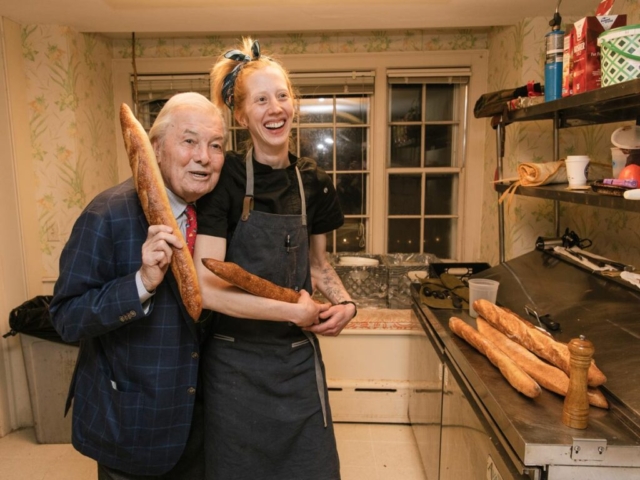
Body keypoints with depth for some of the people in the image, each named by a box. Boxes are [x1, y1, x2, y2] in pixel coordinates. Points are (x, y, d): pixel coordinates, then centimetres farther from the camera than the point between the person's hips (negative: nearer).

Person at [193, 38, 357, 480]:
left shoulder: (313, 182, 0)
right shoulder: (225, 178, -14)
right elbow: (208, 288, -20)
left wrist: (344, 303, -6)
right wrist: (295, 311, -16)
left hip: (298, 361, 4)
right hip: (235, 364, -3)